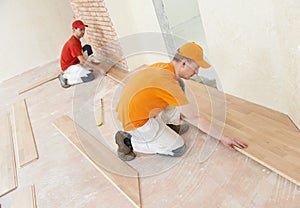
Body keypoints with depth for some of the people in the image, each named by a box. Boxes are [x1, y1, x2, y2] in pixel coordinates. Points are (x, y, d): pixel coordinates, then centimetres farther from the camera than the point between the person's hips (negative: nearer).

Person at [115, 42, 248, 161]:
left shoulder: (160, 66, 1)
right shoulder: (170, 84, -24)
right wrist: (222, 138, -9)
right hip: (136, 122, -9)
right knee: (178, 149, -1)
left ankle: (172, 126, 20)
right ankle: (129, 141, -2)